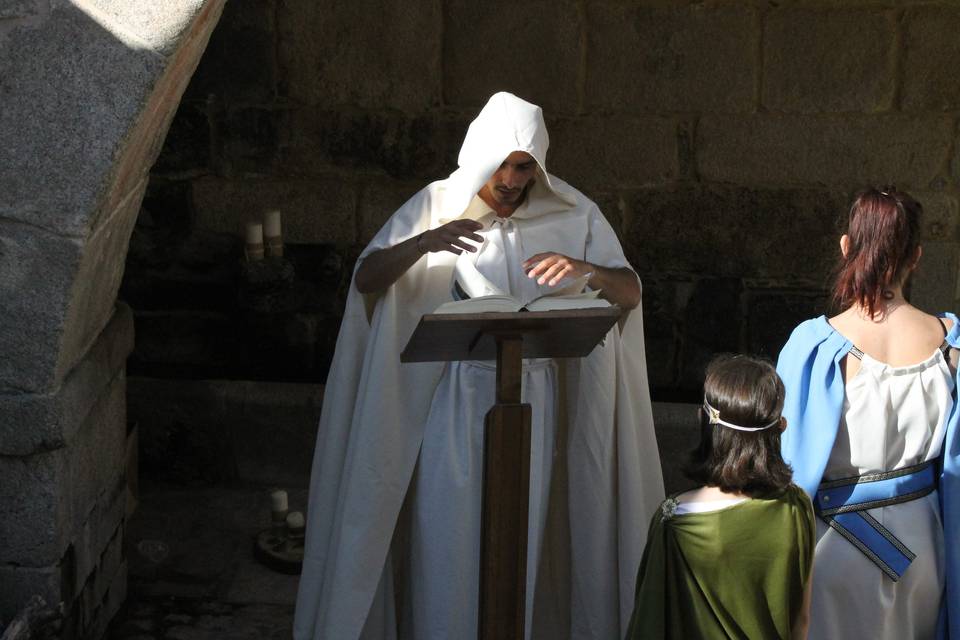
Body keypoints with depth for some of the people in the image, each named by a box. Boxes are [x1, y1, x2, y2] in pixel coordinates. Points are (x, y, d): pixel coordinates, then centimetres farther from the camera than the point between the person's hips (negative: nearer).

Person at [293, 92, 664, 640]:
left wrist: (584, 268, -22)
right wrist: (424, 243, -28)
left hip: (533, 397, 1)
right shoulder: (437, 205, -3)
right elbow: (366, 279, -9)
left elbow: (630, 292, 0)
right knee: (446, 531, -1)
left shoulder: (573, 214, 0)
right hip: (455, 397, -1)